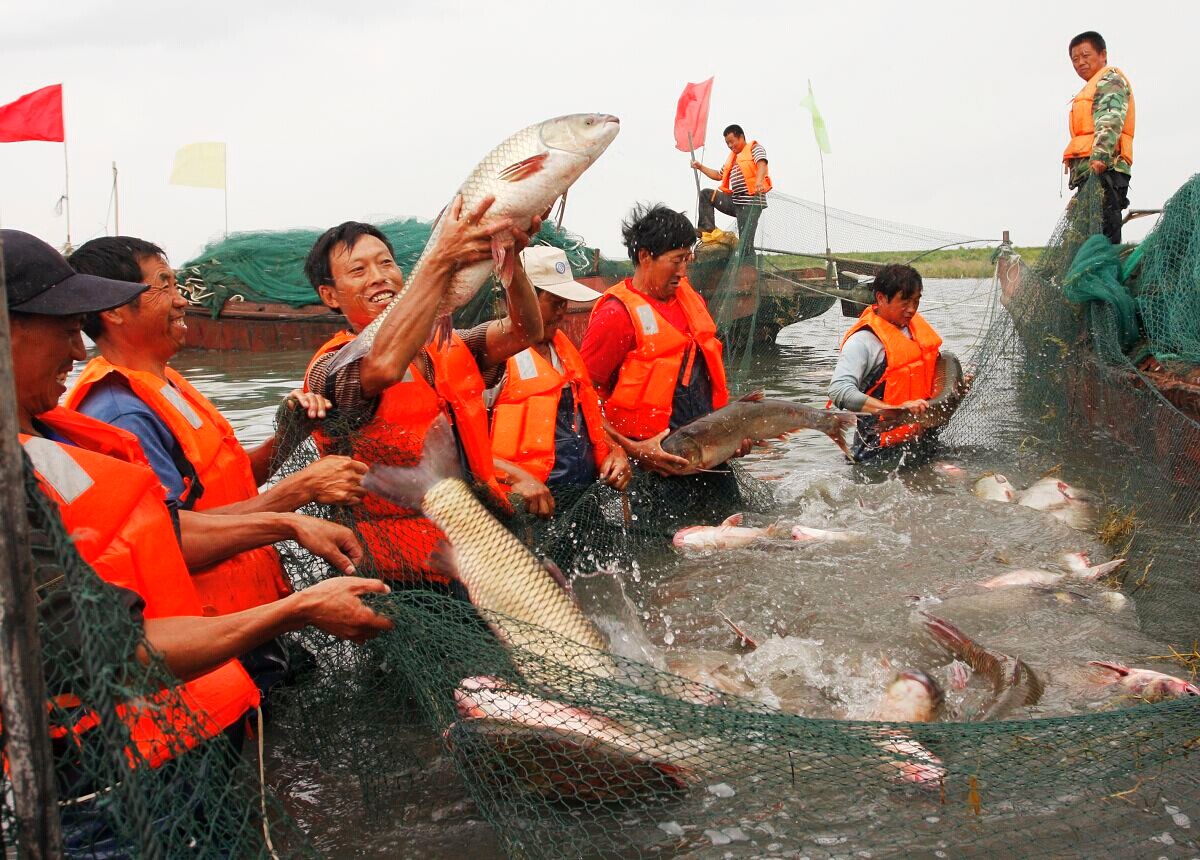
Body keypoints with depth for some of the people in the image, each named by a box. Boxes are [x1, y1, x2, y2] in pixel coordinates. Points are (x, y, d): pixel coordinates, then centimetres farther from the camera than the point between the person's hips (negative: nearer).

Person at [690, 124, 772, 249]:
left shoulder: (754, 148, 1)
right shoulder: (732, 157, 24)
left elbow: (762, 164, -19)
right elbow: (719, 176, 36)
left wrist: (758, 182, -40)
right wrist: (700, 167, 26)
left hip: (750, 201, -8)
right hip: (735, 200, 8)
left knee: (745, 242, -15)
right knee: (706, 194, 5)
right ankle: (708, 228, -1)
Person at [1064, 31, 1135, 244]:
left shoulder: (1110, 79, 3)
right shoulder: (1094, 87, 34)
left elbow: (1110, 123, -15)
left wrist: (1100, 157, -30)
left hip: (1103, 170, -10)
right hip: (1090, 171, 10)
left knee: (1102, 238, -18)